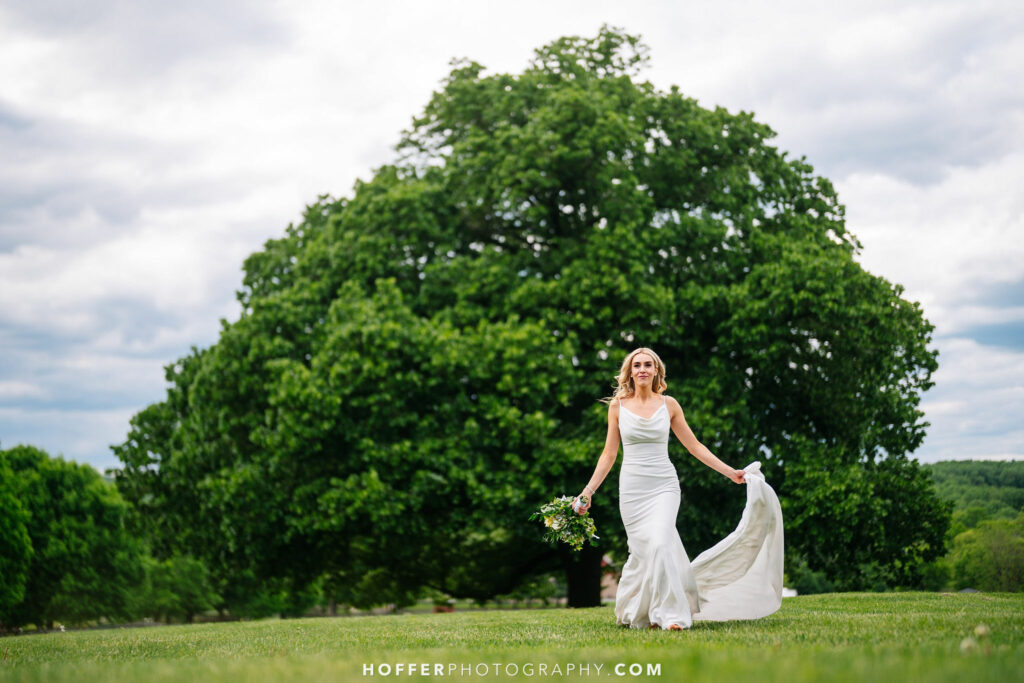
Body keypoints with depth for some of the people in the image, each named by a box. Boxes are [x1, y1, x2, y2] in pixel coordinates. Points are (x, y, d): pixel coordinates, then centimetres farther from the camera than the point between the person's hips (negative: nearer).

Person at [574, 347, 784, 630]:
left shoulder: (668, 404, 5)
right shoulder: (618, 405, 4)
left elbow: (694, 446, 10)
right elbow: (609, 454, 9)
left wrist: (730, 472, 7)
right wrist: (588, 491, 4)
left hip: (664, 487, -1)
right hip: (632, 488, 1)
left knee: (660, 544, -20)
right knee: (643, 549, -3)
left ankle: (668, 614, -15)